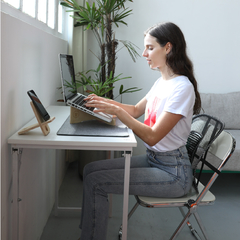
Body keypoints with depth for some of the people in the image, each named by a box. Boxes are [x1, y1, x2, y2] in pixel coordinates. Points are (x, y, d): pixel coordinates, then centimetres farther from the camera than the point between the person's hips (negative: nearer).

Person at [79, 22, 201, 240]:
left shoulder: (182, 87, -20)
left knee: (95, 182, -15)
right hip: (152, 159, 9)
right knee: (91, 169, 3)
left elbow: (152, 136, -23)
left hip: (172, 172, -9)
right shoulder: (162, 82, 7)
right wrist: (104, 102, 8)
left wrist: (117, 111, -23)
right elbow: (136, 110, 19)